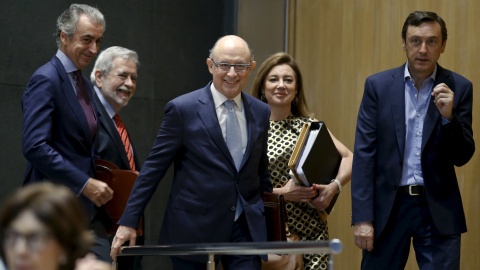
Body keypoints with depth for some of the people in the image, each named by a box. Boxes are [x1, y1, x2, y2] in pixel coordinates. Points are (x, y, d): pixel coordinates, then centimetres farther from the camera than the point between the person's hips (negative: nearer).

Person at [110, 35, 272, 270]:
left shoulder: (261, 113, 9)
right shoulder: (182, 109, -5)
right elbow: (153, 168, -4)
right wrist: (128, 221, -7)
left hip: (245, 230, 3)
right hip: (193, 229, -3)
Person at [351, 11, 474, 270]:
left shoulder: (458, 88, 2)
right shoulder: (378, 85, 1)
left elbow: (462, 157, 1)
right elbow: (364, 153, -2)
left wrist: (449, 116, -17)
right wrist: (362, 217, -8)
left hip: (438, 210, 0)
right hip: (387, 208, 0)